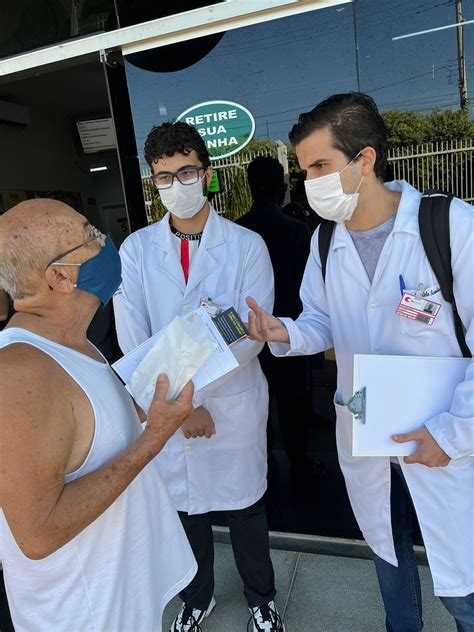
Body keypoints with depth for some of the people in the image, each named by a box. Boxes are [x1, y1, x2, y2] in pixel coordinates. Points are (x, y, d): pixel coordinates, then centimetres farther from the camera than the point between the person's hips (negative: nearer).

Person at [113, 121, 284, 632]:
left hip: (235, 405, -1)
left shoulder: (247, 245, -7)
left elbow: (253, 336, -13)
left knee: (245, 508, 17)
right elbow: (133, 341, -7)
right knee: (184, 508, 20)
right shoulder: (136, 249, -1)